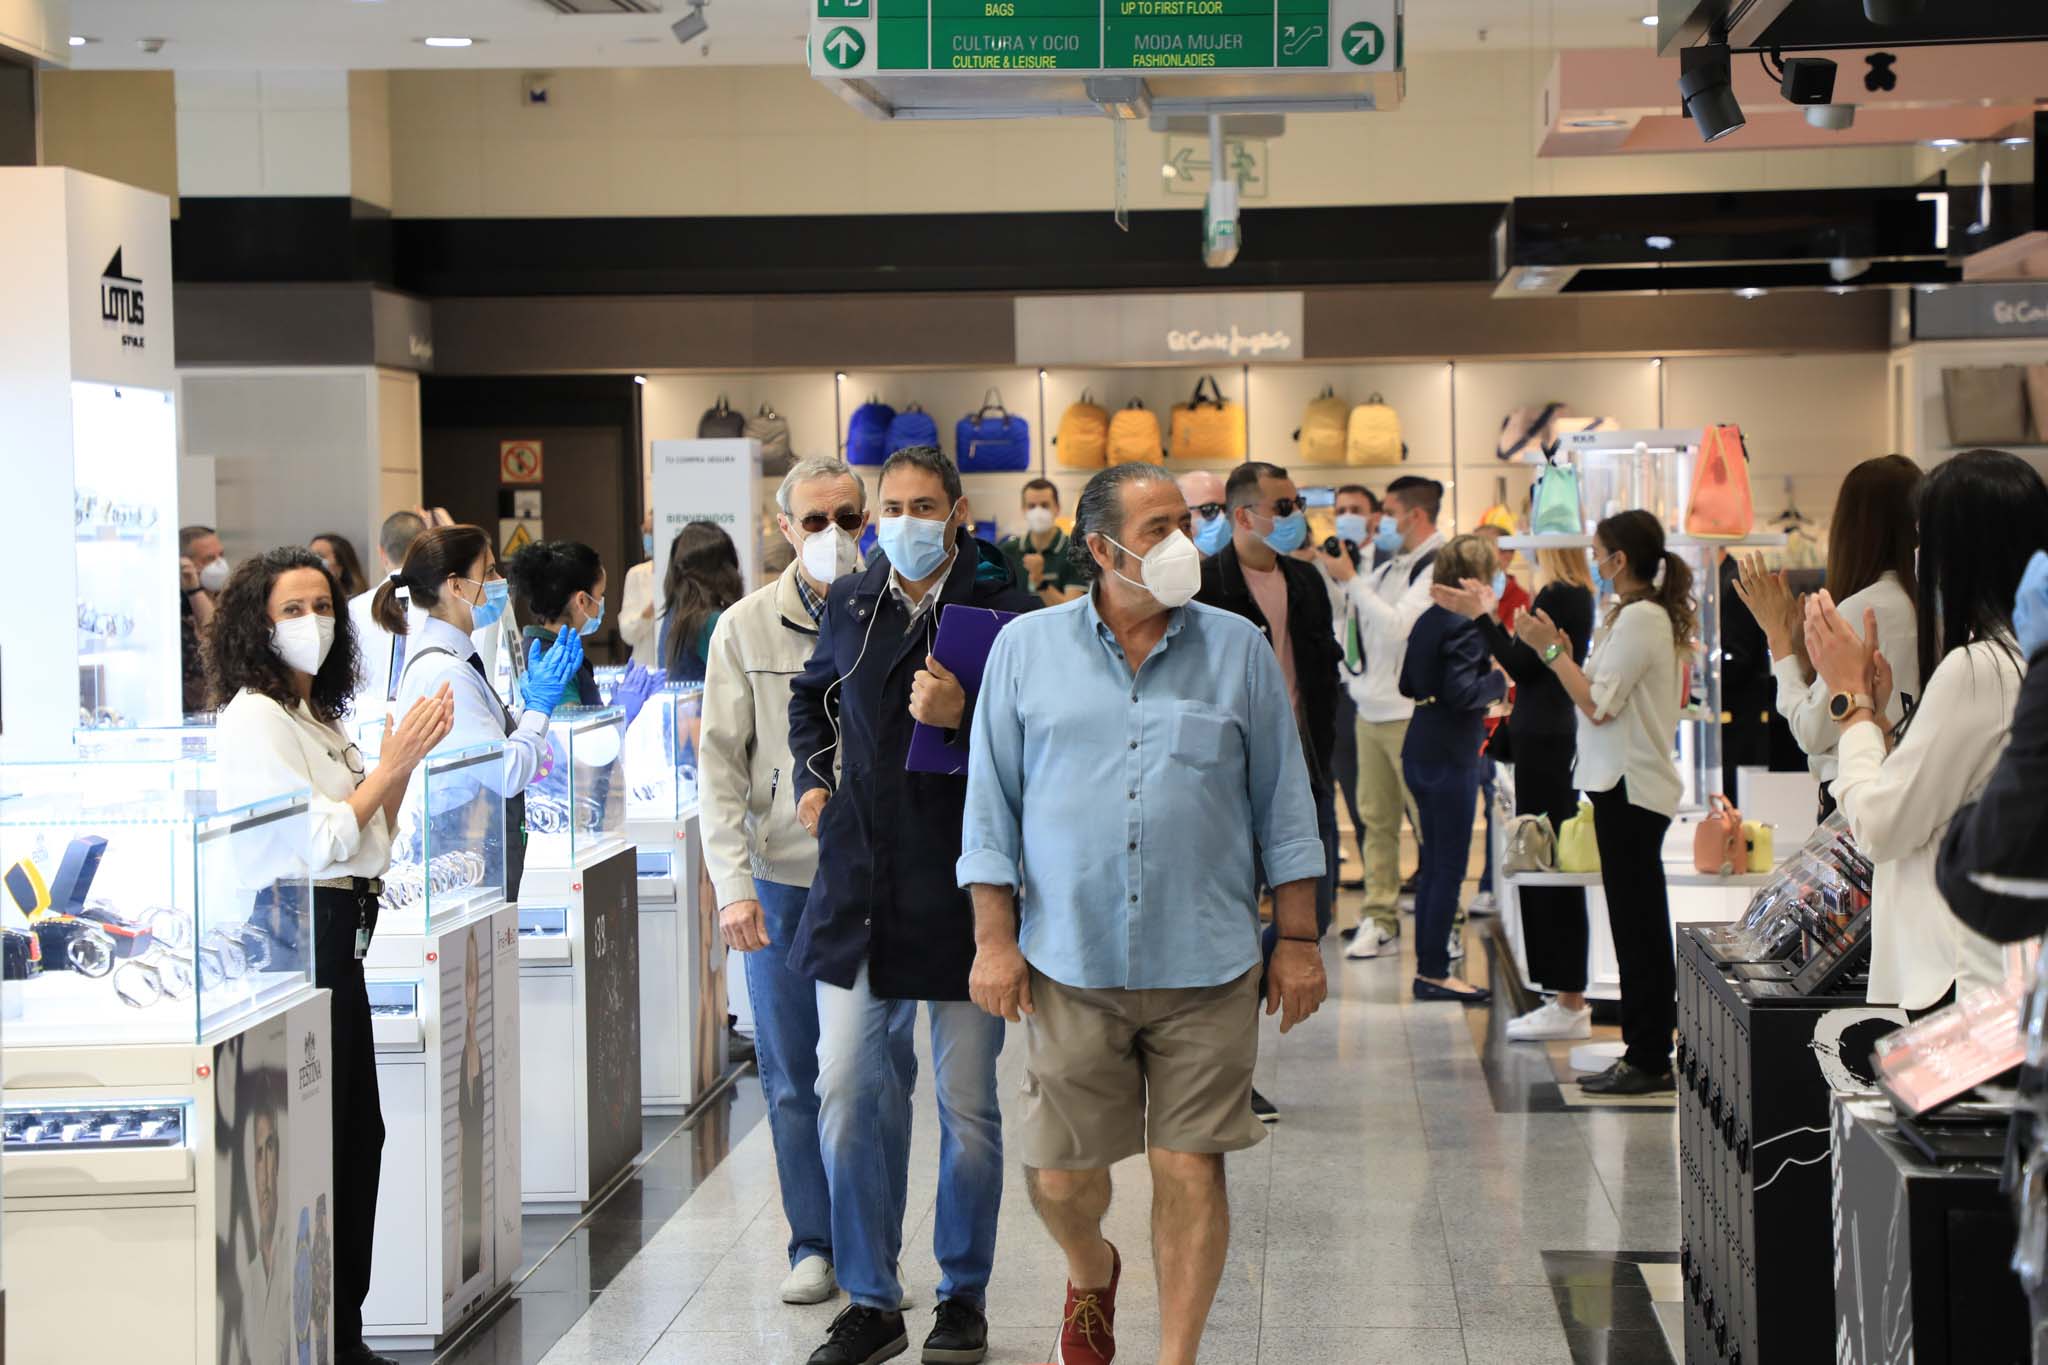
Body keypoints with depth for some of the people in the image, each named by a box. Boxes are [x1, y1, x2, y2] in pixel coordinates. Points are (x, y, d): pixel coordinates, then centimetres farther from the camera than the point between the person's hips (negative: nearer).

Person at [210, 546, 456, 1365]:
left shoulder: (318, 715, 16)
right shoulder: (254, 718, -13)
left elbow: (370, 838, 20)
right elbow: (319, 841, -18)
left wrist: (408, 759, 7)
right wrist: (393, 764, -13)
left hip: (337, 943, 10)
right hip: (293, 939, -10)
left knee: (358, 1135, 12)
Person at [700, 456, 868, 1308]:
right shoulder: (746, 629, 2)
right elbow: (720, 765, 1)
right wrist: (733, 884, -6)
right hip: (783, 878, 1)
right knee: (792, 1075, 6)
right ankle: (814, 1245, 18)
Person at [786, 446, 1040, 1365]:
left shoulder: (1003, 609, -7)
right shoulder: (850, 603, 9)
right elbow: (811, 695, 29)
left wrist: (963, 719, -24)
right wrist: (813, 778, 15)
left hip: (962, 885, -4)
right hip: (859, 886, 4)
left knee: (967, 1106, 6)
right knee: (848, 1092, 1)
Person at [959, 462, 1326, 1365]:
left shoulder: (1239, 651, 5)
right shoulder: (1027, 650, 5)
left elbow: (1283, 805, 8)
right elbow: (991, 806, 6)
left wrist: (1298, 940, 5)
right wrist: (994, 940, 0)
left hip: (1206, 964, 0)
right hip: (1070, 962, 0)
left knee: (1190, 1170, -1)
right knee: (1060, 1176, 6)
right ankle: (1091, 1278, 39)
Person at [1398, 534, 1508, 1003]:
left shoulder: (1428, 620, 10)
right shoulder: (1465, 625, -16)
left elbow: (1408, 685, 17)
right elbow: (1462, 692, -23)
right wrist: (1499, 680, -9)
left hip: (1421, 752, 9)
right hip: (1450, 757, -9)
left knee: (1434, 863, 14)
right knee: (1450, 865, -2)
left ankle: (1428, 967, 19)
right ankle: (1434, 973, 1)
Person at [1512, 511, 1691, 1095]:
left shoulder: (1639, 618, -15)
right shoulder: (1637, 615, 16)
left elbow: (1598, 704, -19)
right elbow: (1599, 696, 13)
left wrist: (1549, 648, -12)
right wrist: (1562, 649, 9)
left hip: (1631, 788, -10)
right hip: (1626, 784, 10)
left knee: (1636, 924, -5)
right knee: (1639, 924, 12)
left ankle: (1647, 1060, -1)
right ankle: (1647, 1055, 17)